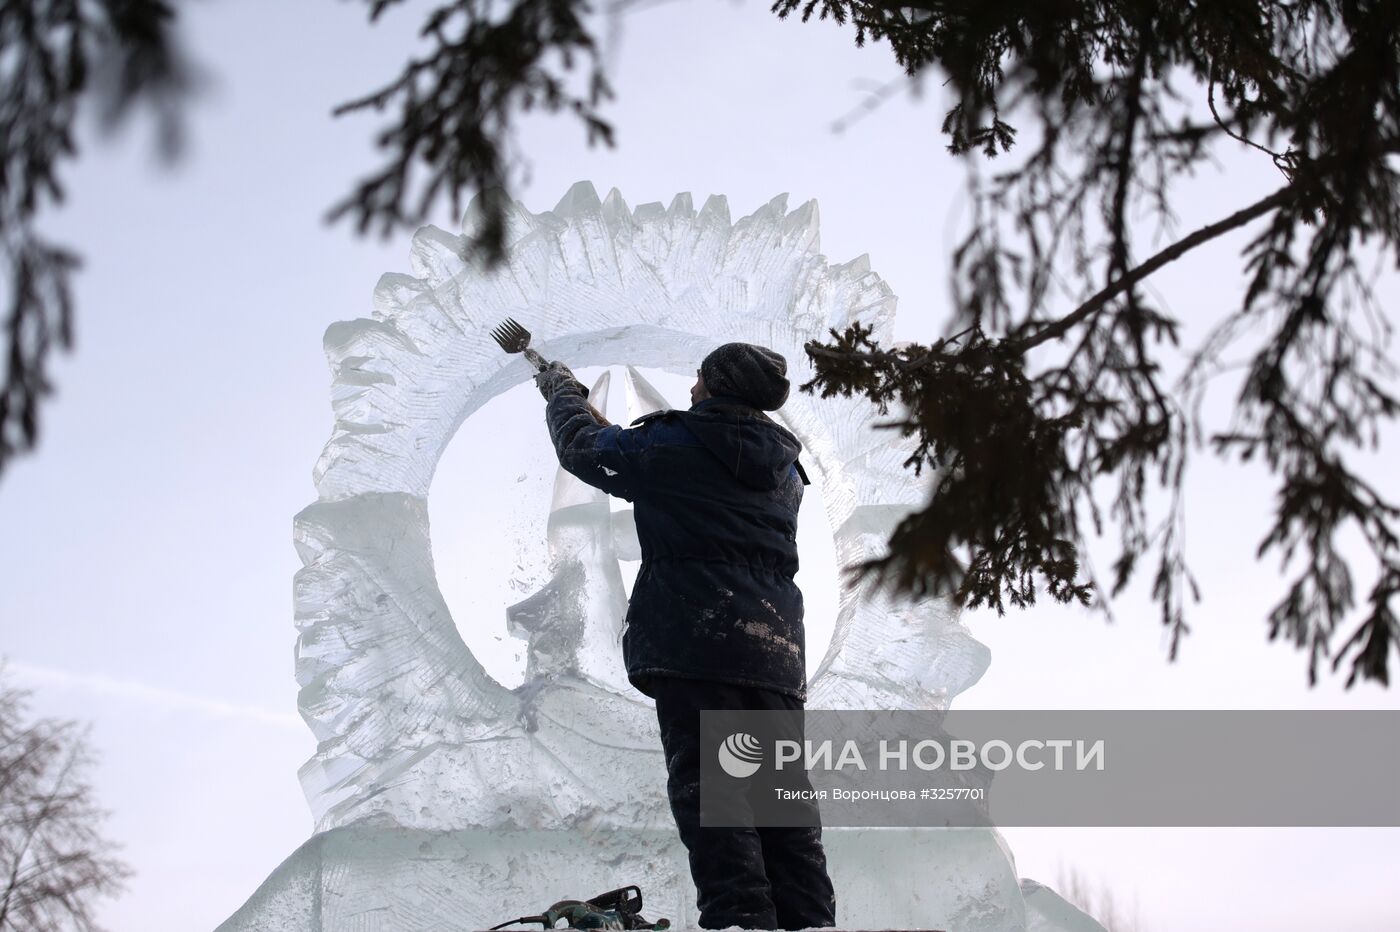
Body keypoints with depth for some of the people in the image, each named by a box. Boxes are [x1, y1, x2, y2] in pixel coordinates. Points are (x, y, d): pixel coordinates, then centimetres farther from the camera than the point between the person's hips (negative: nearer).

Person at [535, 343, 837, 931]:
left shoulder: (672, 445, 1)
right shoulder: (784, 467, 19)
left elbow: (582, 447, 16)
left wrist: (561, 390, 36)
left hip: (694, 646, -6)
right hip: (778, 651, 6)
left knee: (711, 800, -11)